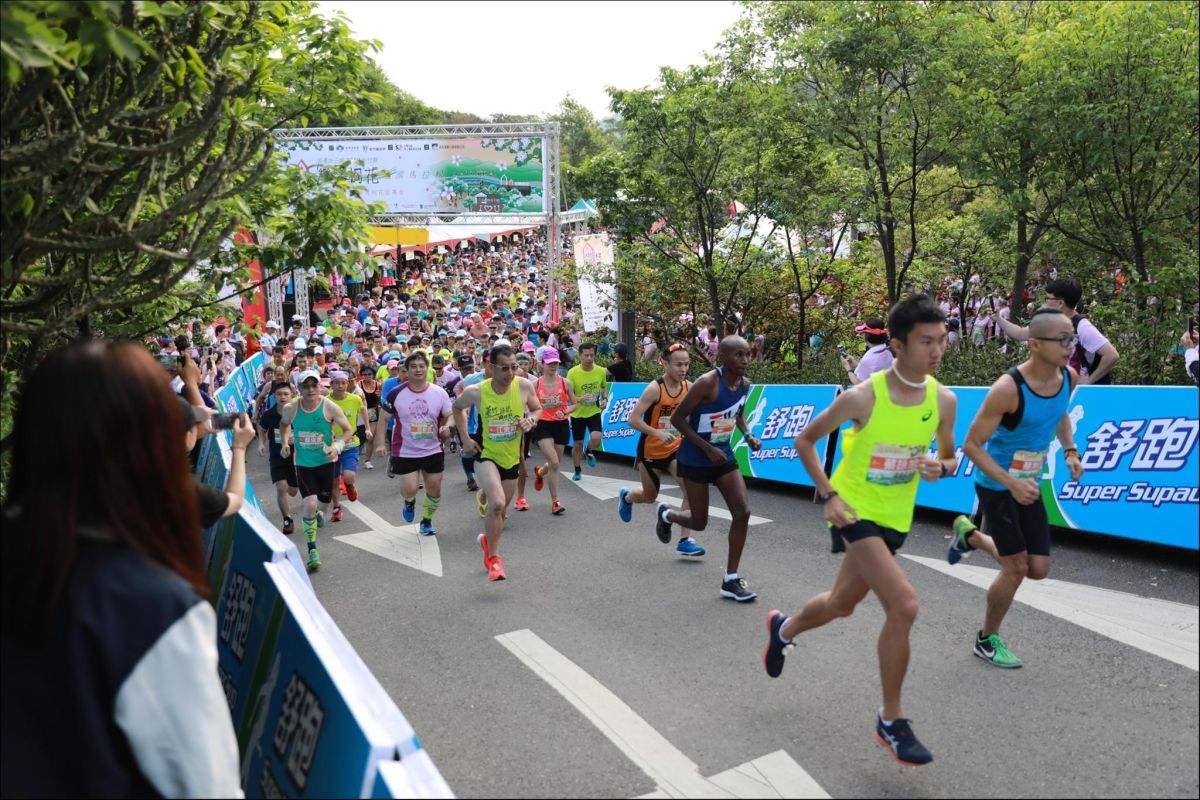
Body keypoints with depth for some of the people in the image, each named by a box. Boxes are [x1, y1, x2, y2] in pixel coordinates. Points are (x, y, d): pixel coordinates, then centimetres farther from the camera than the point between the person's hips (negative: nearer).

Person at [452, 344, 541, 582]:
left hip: (512, 457, 4)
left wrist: (530, 421, -17)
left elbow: (537, 409, 5)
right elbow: (457, 407, 5)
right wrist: (465, 439, -2)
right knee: (498, 504, -26)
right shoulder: (476, 392, -17)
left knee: (500, 510, 17)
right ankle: (493, 558, -6)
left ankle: (487, 539, 51)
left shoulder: (524, 386, -14)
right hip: (486, 455, -3)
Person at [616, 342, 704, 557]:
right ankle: (626, 496, 51)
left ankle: (685, 539, -7)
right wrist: (657, 433, -35)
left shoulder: (689, 387, -7)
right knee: (650, 497, 14)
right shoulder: (654, 389, -22)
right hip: (651, 451, -4)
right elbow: (633, 420, -24)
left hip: (675, 449, 4)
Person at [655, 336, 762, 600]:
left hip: (724, 455, 6)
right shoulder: (707, 383, -24)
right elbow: (677, 418, -19)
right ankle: (666, 515, 42)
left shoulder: (744, 384, -3)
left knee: (742, 513, -7)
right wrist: (708, 449, -23)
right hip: (695, 459, -6)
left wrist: (747, 435, -3)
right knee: (699, 522, 6)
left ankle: (730, 580, 5)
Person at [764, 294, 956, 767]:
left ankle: (784, 628, 54)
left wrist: (941, 468, -13)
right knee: (904, 605, -21)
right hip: (855, 512, -6)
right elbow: (805, 441, -7)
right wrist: (828, 494, -16)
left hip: (895, 519, 6)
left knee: (842, 605, 21)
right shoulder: (861, 397, -20)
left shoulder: (944, 400, -7)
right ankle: (891, 722, -2)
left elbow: (949, 457, 10)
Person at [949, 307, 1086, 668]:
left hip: (1029, 485, 7)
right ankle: (987, 640, 20)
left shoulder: (1069, 378, -6)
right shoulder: (1008, 389, -28)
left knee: (1038, 569, 7)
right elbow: (972, 445, -23)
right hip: (997, 486, -7)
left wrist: (1070, 451, 4)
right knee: (1016, 568, -4)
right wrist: (1011, 482, -30)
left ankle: (971, 535, 33)